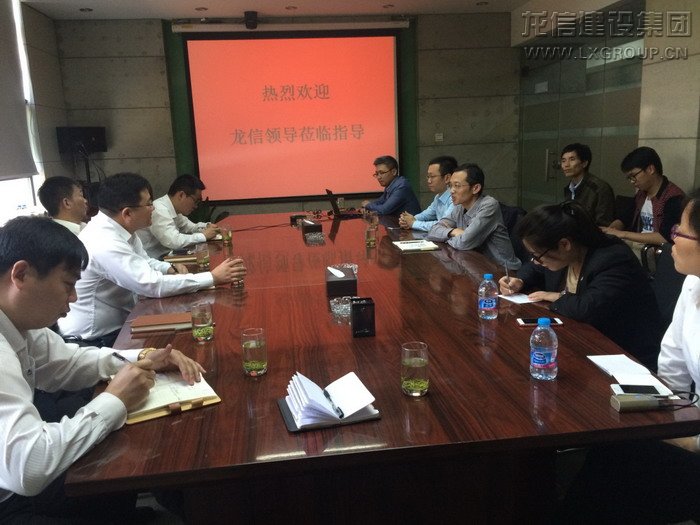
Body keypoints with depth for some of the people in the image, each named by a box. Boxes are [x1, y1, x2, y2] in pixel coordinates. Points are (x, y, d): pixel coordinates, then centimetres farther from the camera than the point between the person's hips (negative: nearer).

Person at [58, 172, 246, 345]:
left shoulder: (119, 227, -1)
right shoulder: (105, 244, -27)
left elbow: (143, 262, 16)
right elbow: (154, 285, -27)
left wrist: (169, 268, -5)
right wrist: (213, 277, -23)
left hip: (117, 323, 8)